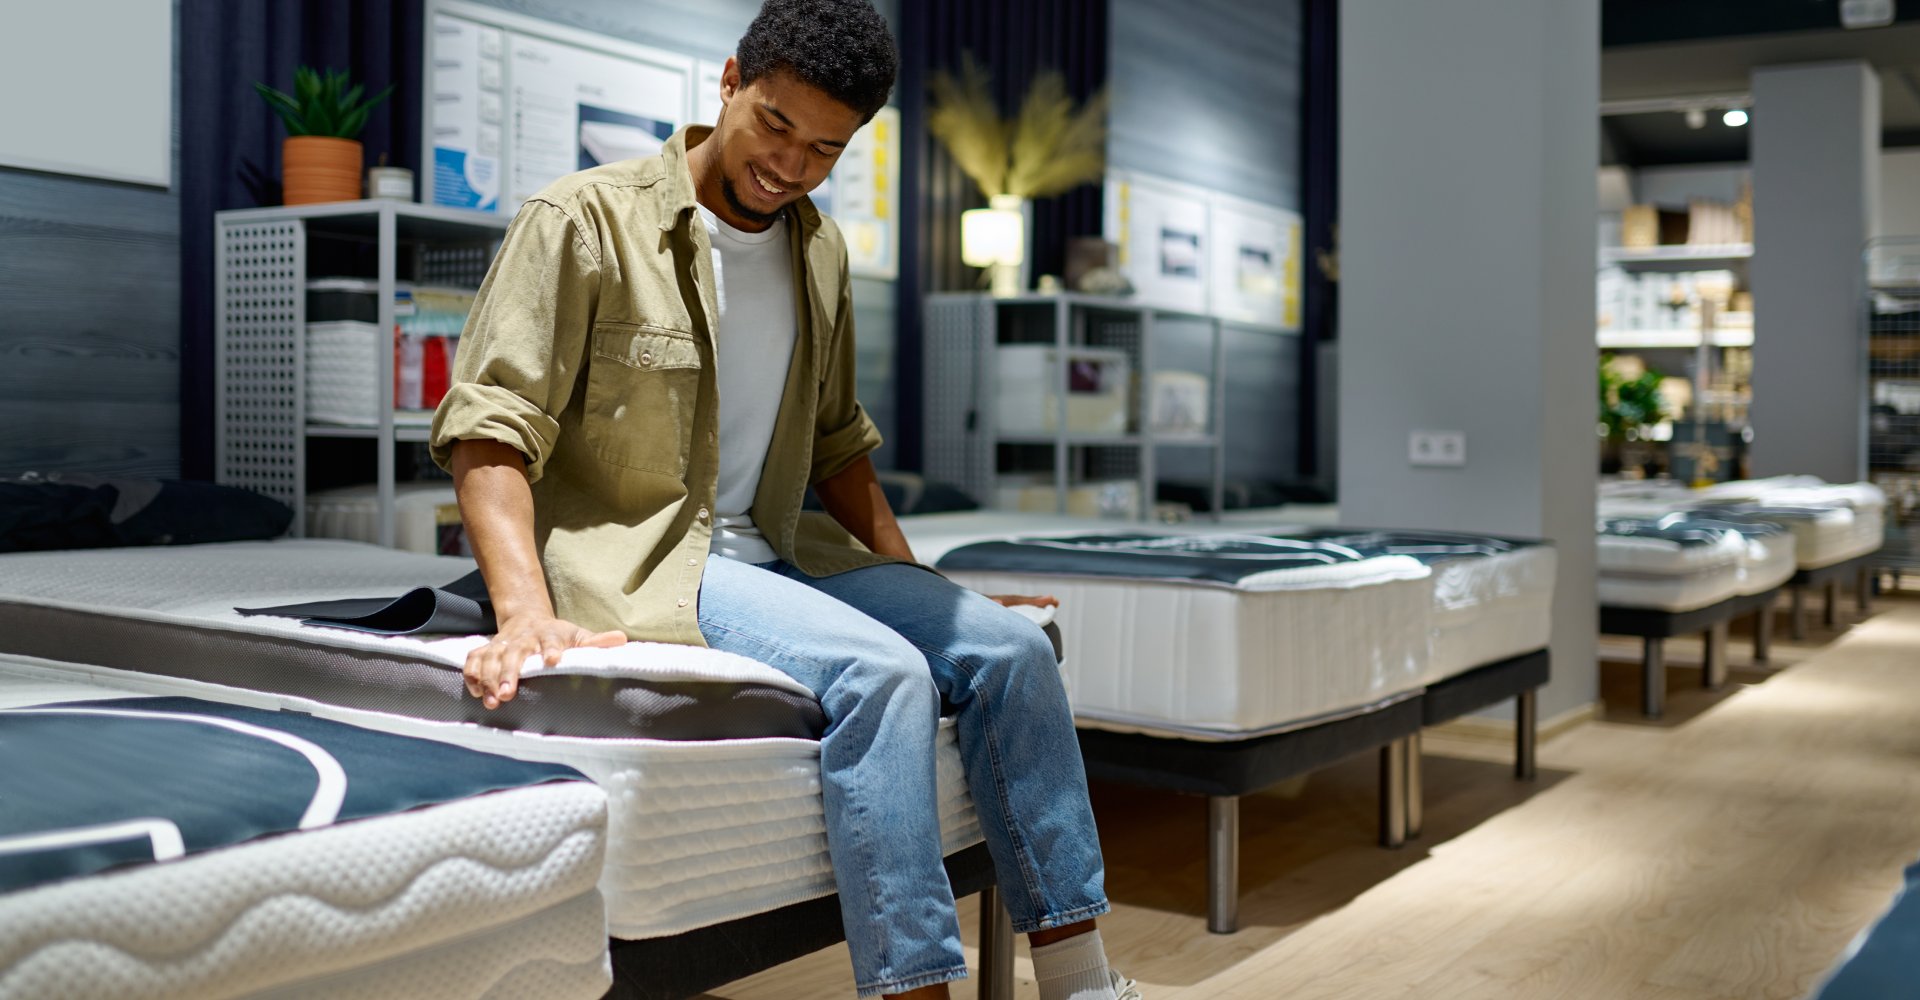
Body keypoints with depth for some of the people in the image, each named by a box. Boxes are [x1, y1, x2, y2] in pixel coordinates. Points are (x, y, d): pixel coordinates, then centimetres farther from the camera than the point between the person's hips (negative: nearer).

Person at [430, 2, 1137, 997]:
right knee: (880, 671, -29)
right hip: (631, 559, -7)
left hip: (771, 551, 7)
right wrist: (525, 611, -31)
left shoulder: (820, 253, 12)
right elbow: (489, 427, -16)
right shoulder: (584, 221, -9)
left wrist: (915, 585, 12)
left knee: (1010, 646, -8)